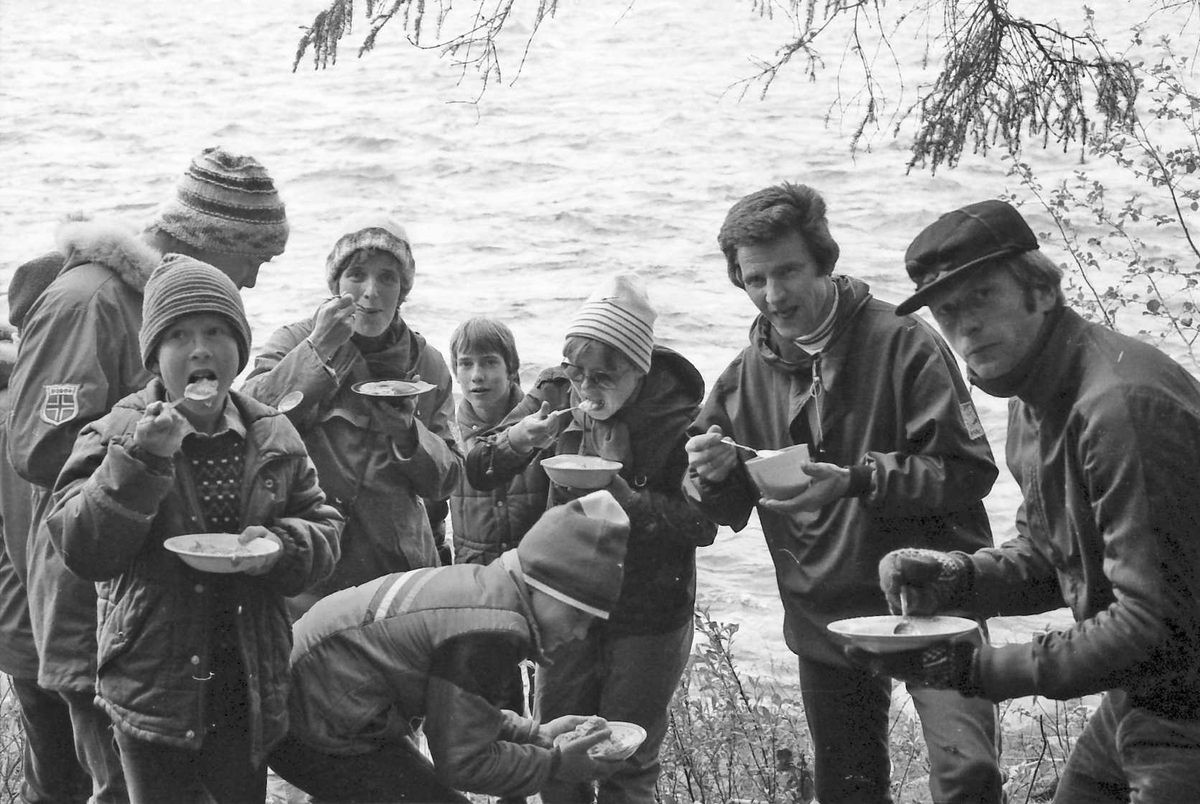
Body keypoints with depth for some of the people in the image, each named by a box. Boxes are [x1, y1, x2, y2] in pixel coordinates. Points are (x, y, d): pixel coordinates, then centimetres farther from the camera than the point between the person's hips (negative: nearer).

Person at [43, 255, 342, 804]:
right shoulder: (115, 435, -5)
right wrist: (141, 460, -24)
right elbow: (81, 551, -15)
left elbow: (324, 532, 11)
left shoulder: (273, 439, 5)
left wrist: (283, 545, -12)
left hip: (249, 691, 3)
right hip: (154, 690, -3)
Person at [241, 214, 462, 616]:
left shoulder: (426, 364, 9)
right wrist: (317, 350, -22)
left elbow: (445, 481, 10)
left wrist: (408, 433, -9)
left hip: (397, 563, 3)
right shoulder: (294, 342, 1)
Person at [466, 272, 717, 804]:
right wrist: (519, 438, -25)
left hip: (648, 617, -4)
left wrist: (621, 492, -27)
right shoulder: (558, 394, -6)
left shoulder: (678, 418, -18)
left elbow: (702, 526, -17)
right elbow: (477, 474, -4)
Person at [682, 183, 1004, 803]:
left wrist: (857, 478, -26)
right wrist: (713, 476, -10)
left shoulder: (902, 345, -11)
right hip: (822, 614, 5)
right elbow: (725, 512, 13)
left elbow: (968, 471, -16)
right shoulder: (744, 378, 5)